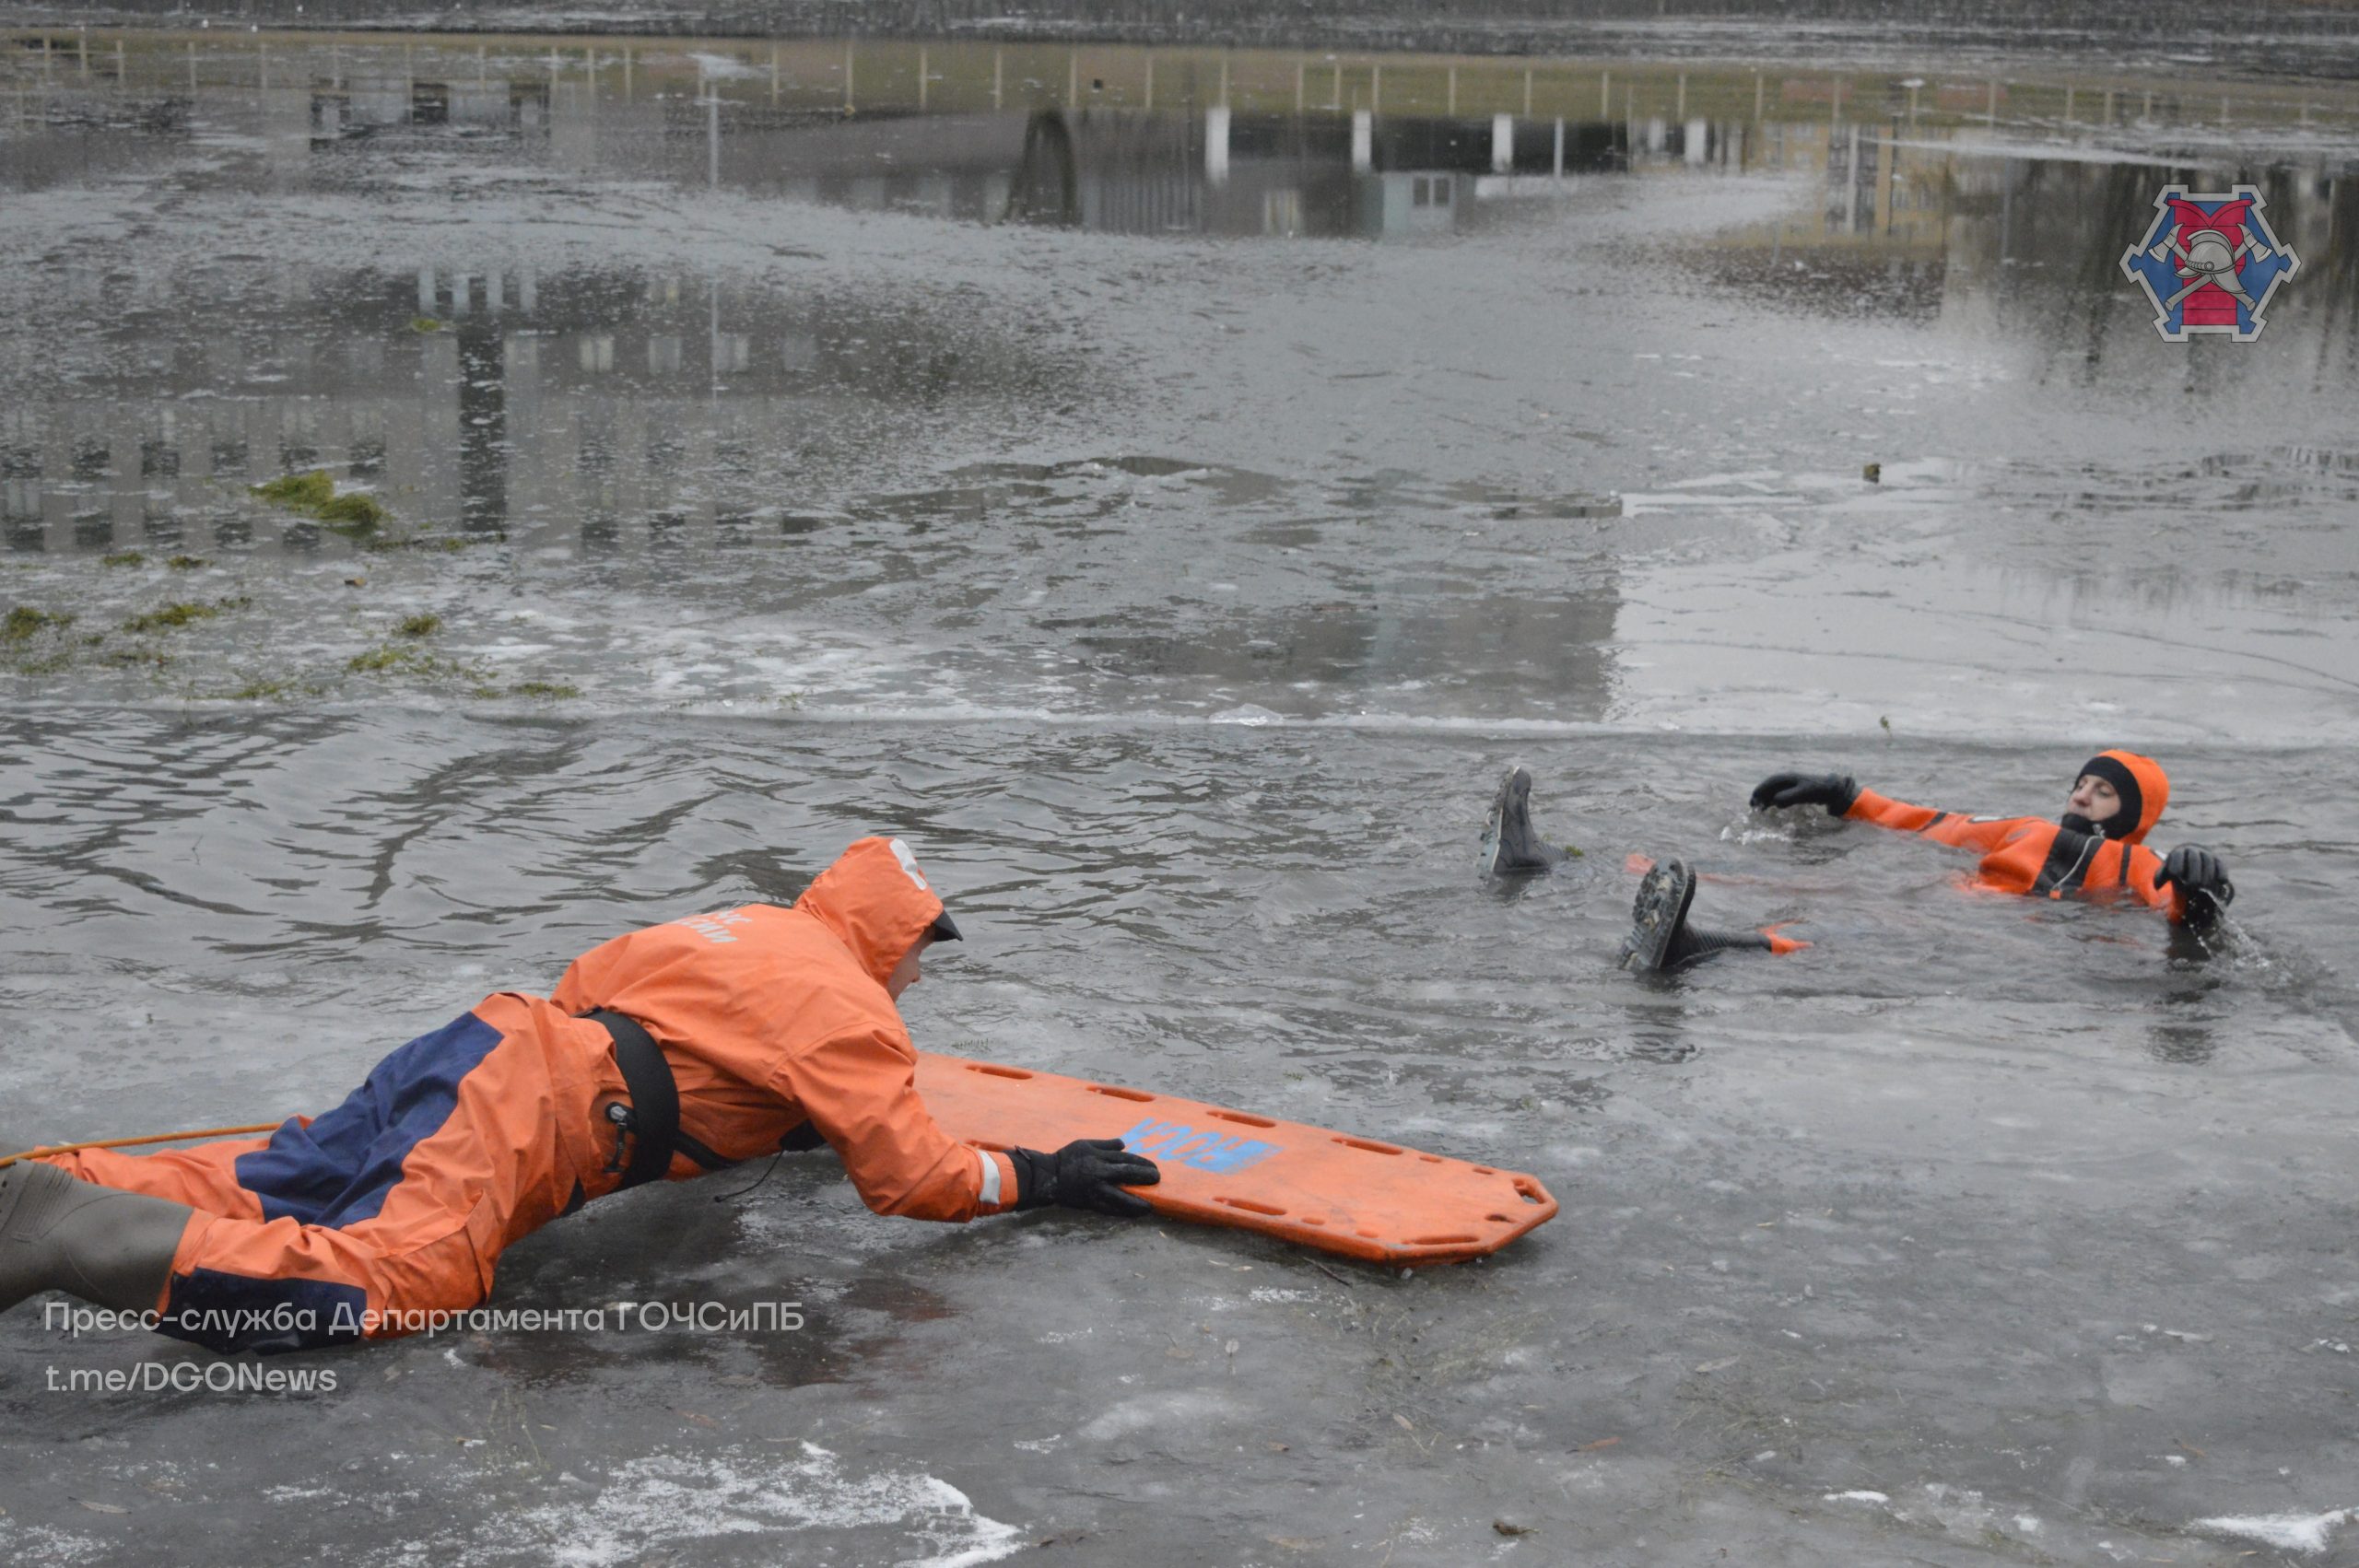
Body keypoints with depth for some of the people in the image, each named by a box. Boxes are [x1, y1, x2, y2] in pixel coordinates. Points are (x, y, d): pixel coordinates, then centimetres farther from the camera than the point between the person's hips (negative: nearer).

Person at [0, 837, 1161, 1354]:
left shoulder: (749, 928, 26)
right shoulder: (848, 1007, 1)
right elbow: (913, 1179, -4)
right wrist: (1045, 1179, 10)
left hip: (488, 1044, 10)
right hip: (533, 1110, -10)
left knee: (251, 1192, 8)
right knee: (388, 1274, -26)